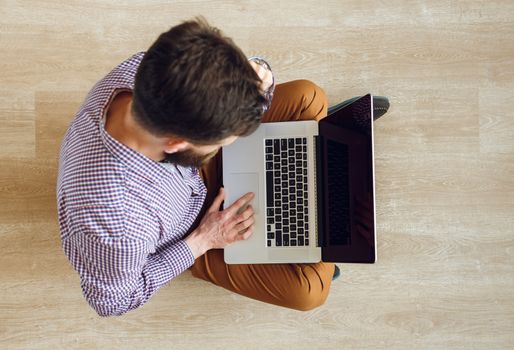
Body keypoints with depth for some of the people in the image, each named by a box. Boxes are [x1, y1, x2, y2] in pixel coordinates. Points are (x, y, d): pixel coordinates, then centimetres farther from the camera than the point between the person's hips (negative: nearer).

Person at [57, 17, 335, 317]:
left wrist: (258, 81, -36)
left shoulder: (146, 68, -32)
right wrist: (202, 242, -19)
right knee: (310, 288, -13)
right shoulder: (114, 226, -44)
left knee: (308, 98, -6)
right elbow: (112, 302, -21)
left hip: (191, 163, 5)